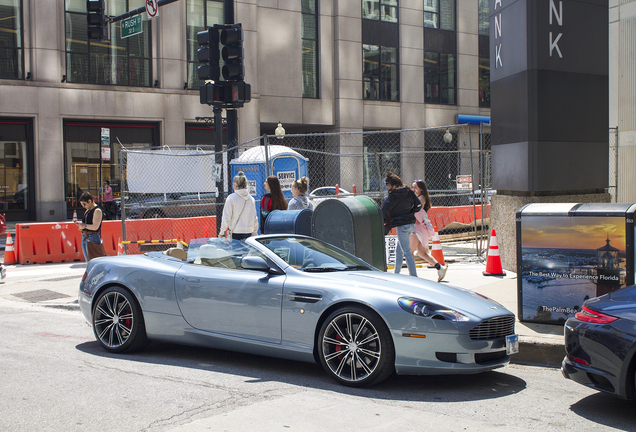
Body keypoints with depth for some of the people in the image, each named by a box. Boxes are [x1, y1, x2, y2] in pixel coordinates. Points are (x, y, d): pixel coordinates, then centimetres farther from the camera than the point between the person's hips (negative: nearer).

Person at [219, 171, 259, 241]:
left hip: (235, 233, -5)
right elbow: (255, 218, 14)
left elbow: (226, 218, -6)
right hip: (248, 232, 5)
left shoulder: (231, 198, -7)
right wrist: (255, 233, 23)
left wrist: (222, 232, 2)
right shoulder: (251, 199, 8)